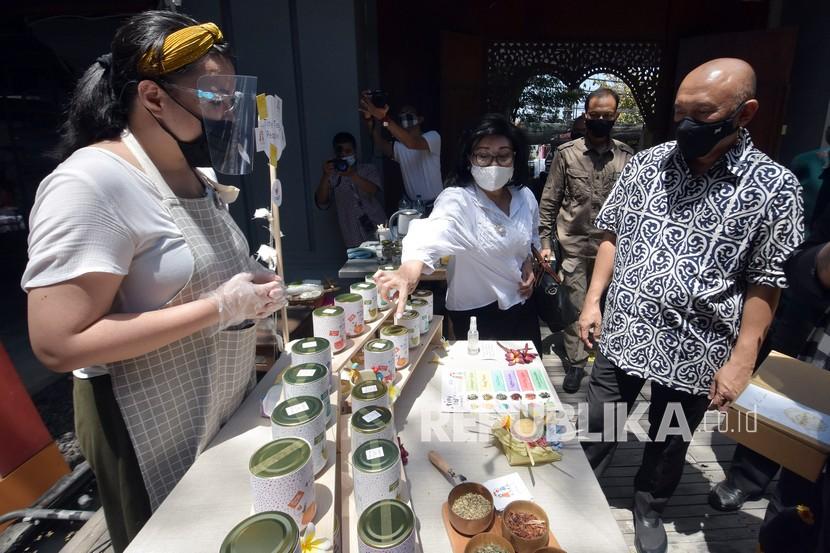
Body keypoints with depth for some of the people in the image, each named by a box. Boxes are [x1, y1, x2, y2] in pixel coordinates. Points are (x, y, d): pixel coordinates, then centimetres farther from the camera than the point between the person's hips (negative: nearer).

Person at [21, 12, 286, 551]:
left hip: (231, 410, 8)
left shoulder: (196, 176, 4)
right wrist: (219, 307, -27)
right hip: (156, 435, -7)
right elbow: (58, 344, -25)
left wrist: (251, 289, -1)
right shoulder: (90, 184, -22)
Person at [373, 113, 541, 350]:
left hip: (521, 308, 6)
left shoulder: (525, 197, -4)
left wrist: (529, 261, -3)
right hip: (476, 315, -6)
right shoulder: (457, 200, -22)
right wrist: (411, 267, -64)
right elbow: (433, 232, -44)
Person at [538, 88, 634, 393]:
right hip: (574, 245, -1)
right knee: (575, 305, 5)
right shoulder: (566, 153, -1)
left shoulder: (626, 156, 3)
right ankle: (575, 363, 21)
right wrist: (545, 242, -5)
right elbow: (549, 202, -1)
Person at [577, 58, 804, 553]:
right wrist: (593, 300, 0)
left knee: (670, 443, 21)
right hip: (621, 335, 2)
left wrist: (741, 360, -10)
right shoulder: (646, 163, -2)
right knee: (597, 429, 17)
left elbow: (766, 284, -7)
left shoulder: (774, 189, -10)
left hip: (695, 353, -1)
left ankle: (650, 508, 48)